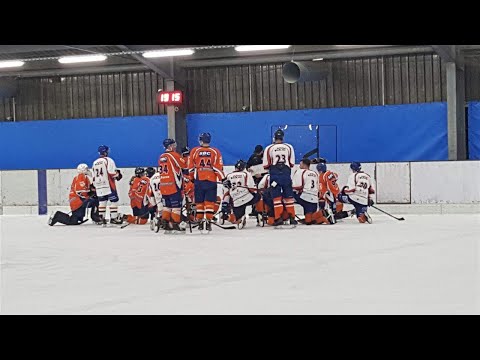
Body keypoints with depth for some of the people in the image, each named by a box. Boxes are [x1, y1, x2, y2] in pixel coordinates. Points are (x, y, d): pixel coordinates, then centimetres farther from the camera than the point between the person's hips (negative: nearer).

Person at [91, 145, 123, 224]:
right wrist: (118, 175, 3)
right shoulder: (108, 160, -8)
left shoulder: (95, 163, 14)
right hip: (108, 185, -7)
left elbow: (94, 176, 17)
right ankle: (114, 218, -5)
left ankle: (101, 218, 12)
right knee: (114, 200, -2)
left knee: (102, 201, 12)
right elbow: (112, 172, -16)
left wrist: (95, 185, 24)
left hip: (99, 186, 7)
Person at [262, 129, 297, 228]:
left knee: (277, 197, 1)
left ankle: (278, 218, -5)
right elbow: (292, 164, 7)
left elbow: (266, 165, 0)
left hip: (274, 174, -2)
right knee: (288, 196, 7)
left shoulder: (269, 148, -1)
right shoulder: (289, 147, 4)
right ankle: (292, 218, 5)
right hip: (286, 174, 2)